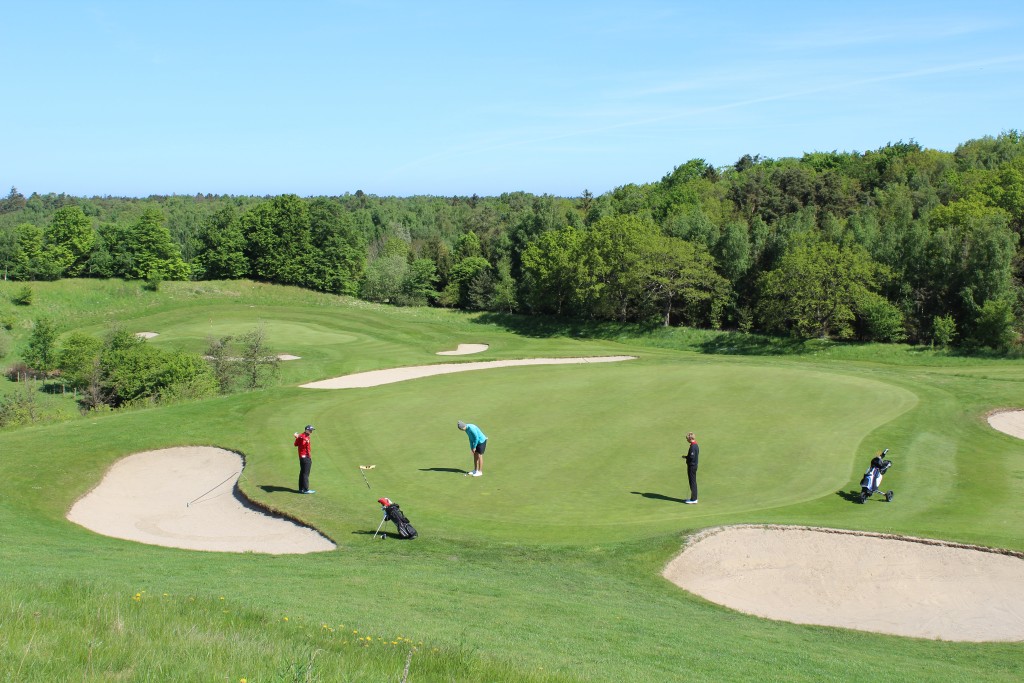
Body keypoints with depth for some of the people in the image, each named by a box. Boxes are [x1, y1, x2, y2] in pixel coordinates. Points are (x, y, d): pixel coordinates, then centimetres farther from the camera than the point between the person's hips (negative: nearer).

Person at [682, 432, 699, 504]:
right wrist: (687, 456, 9)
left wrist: (685, 457, -9)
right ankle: (694, 498, 24)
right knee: (693, 482, 16)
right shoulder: (696, 445, 10)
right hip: (694, 465, 10)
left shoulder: (693, 446, -21)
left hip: (692, 466, -10)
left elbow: (691, 457, -25)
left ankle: (693, 500, -1)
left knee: (692, 482, -5)